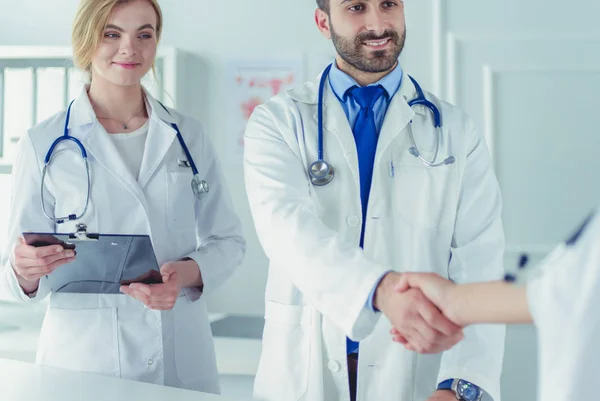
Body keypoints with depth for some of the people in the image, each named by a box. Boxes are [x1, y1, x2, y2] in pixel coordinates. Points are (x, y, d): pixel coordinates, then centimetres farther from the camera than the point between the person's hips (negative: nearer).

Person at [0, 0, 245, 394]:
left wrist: (188, 273, -14)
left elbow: (228, 240, 6)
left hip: (183, 354, 2)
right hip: (84, 354, -2)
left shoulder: (188, 135, 4)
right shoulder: (44, 144, -3)